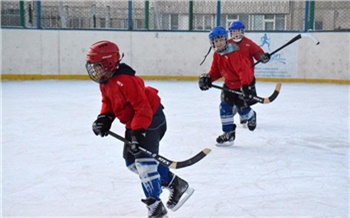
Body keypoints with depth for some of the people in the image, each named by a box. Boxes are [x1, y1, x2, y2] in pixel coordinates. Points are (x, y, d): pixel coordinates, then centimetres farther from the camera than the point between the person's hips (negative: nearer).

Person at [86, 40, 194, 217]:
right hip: (133, 123, 11)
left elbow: (143, 108, -31)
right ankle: (175, 184, 23)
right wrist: (104, 118, -4)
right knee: (131, 161, 13)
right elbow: (108, 102, 15)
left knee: (143, 160, -19)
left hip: (151, 120, -11)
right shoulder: (105, 82, 2)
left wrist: (138, 133, -35)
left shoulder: (125, 81, -29)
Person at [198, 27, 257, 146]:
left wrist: (246, 86, -43)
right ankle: (228, 132, 10)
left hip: (244, 82, -7)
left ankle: (251, 117, 35)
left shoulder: (233, 53, -29)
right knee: (225, 107, -1)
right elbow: (216, 71, 6)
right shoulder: (216, 55, -3)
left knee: (241, 106, -3)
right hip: (229, 83, 7)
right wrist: (208, 78, -13)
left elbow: (243, 70, -35)